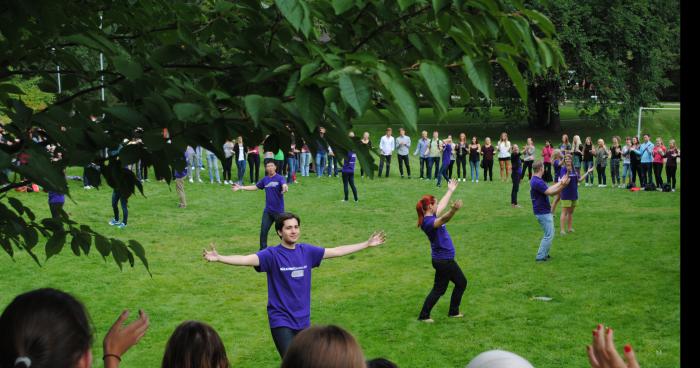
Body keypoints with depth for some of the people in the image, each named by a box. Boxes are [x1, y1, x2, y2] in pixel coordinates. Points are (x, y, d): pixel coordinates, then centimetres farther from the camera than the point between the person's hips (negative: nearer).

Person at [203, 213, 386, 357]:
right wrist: (218, 258, -42)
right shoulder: (272, 254, -12)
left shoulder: (307, 251, 2)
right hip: (281, 320, -5)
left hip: (303, 320, 5)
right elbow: (246, 259, -26)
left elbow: (336, 251, 11)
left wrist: (367, 244, 14)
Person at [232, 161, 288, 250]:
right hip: (267, 210, 5)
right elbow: (255, 187, 17)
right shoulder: (265, 179, 6)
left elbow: (284, 185, -32)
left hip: (279, 211, -5)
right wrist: (241, 187, 13)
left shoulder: (280, 178, -11)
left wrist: (285, 188, -57)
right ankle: (263, 249, 19)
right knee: (263, 230, 7)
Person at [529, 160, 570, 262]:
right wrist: (561, 184, -17)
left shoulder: (537, 180, 10)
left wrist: (560, 183, 13)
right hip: (543, 213, -10)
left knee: (549, 234, 19)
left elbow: (549, 189, 15)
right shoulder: (537, 182, -23)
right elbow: (550, 192, -25)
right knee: (549, 235, -4)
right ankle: (540, 257, -1)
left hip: (545, 212, 10)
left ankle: (544, 254, 23)